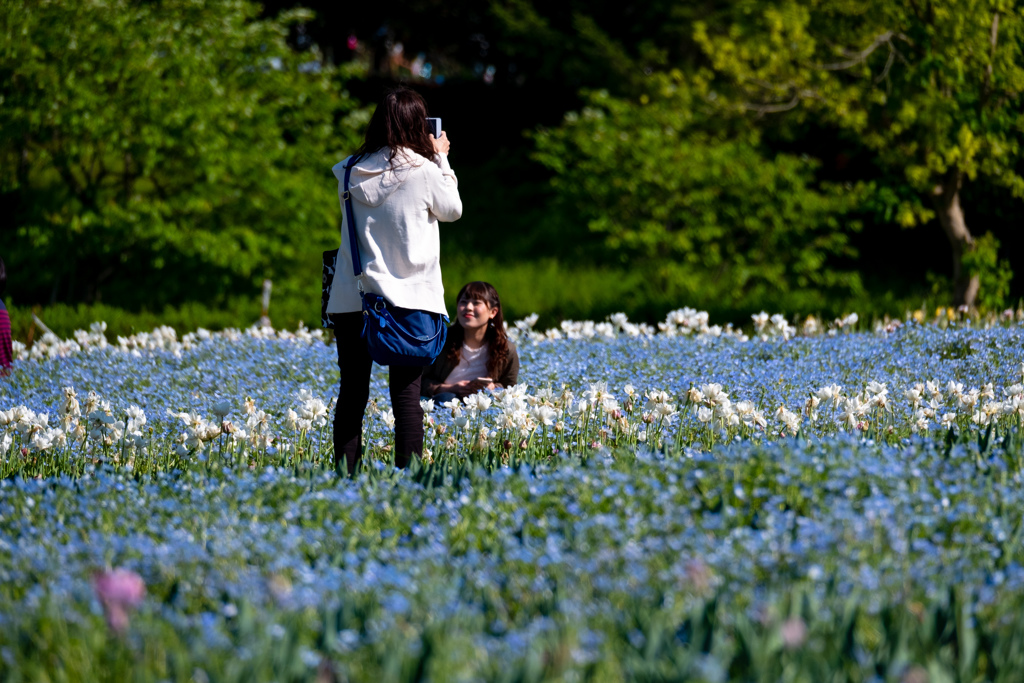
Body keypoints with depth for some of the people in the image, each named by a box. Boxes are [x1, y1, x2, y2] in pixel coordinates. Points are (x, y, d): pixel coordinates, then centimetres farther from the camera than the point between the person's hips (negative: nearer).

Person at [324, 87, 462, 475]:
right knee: (406, 394, -1)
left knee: (352, 393, 6)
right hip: (410, 296, -3)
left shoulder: (352, 172, 2)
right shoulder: (424, 171, -9)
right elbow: (452, 210, 7)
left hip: (353, 298, 3)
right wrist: (441, 159, 17)